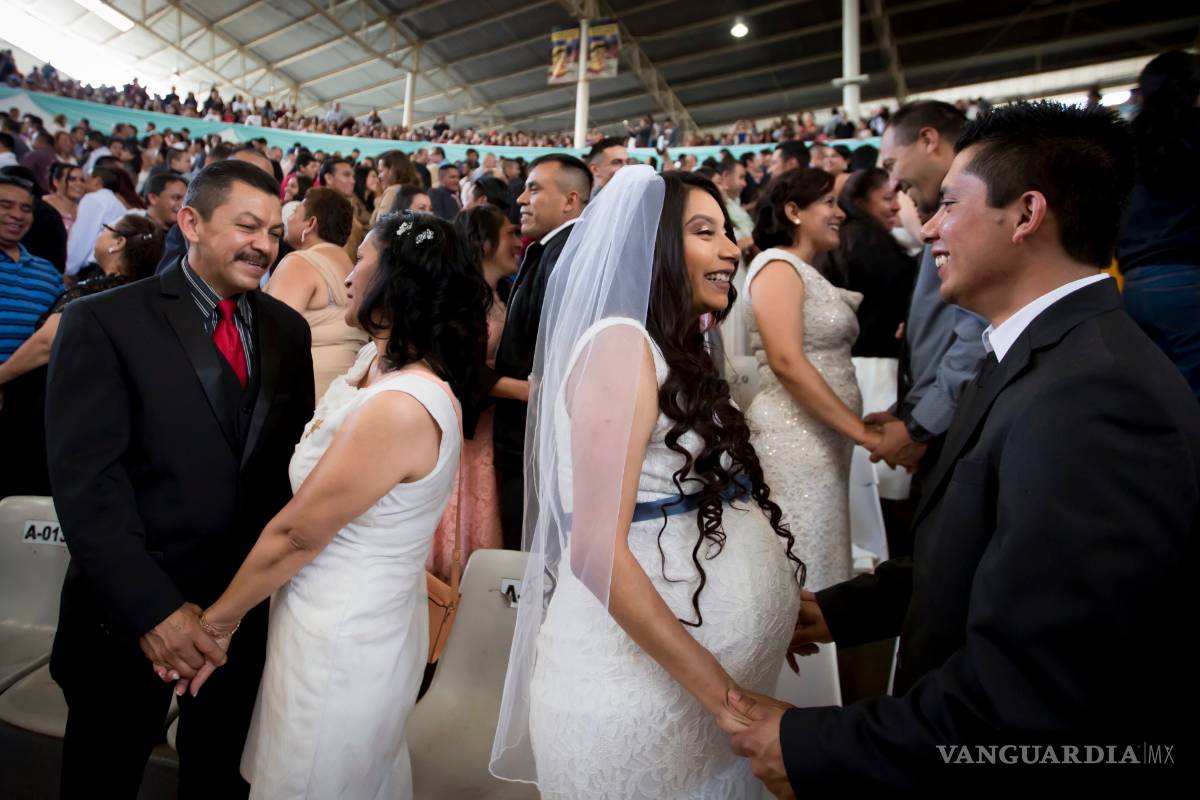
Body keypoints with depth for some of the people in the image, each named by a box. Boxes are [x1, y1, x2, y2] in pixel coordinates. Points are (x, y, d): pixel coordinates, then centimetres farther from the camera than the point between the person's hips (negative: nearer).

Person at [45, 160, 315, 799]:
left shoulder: (288, 329, 3)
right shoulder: (101, 322, -11)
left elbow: (293, 458, 3)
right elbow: (87, 481, -17)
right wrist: (152, 609, -22)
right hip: (131, 611, -3)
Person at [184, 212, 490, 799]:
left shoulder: (399, 409, -31)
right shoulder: (380, 362, -1)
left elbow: (294, 536, -20)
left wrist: (217, 621, -8)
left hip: (340, 639, -8)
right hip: (366, 620, 8)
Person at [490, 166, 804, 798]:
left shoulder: (676, 351, 11)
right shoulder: (621, 341, -17)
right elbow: (597, 551, -23)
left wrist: (780, 601, 10)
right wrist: (723, 694, -19)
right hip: (646, 677, -8)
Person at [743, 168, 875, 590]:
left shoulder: (807, 272, 18)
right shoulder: (778, 266, -11)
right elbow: (786, 362, -22)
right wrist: (863, 432, -20)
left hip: (824, 438, 9)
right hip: (793, 439, -9)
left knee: (819, 565, 15)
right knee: (799, 575, 0)